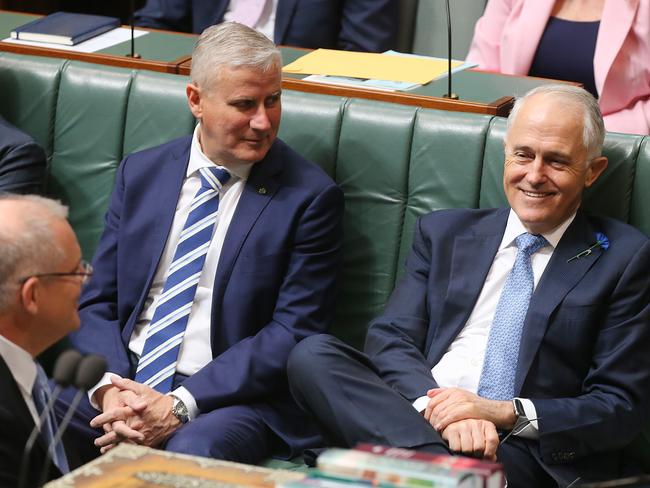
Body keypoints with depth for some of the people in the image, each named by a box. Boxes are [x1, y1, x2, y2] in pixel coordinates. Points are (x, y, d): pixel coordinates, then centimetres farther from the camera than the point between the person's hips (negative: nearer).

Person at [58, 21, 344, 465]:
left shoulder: (310, 196, -3)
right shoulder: (140, 173, 11)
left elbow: (295, 333, -7)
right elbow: (98, 300, 10)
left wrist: (181, 406, -16)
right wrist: (109, 386, -12)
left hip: (230, 394, -3)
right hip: (124, 378, 4)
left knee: (192, 452, -37)